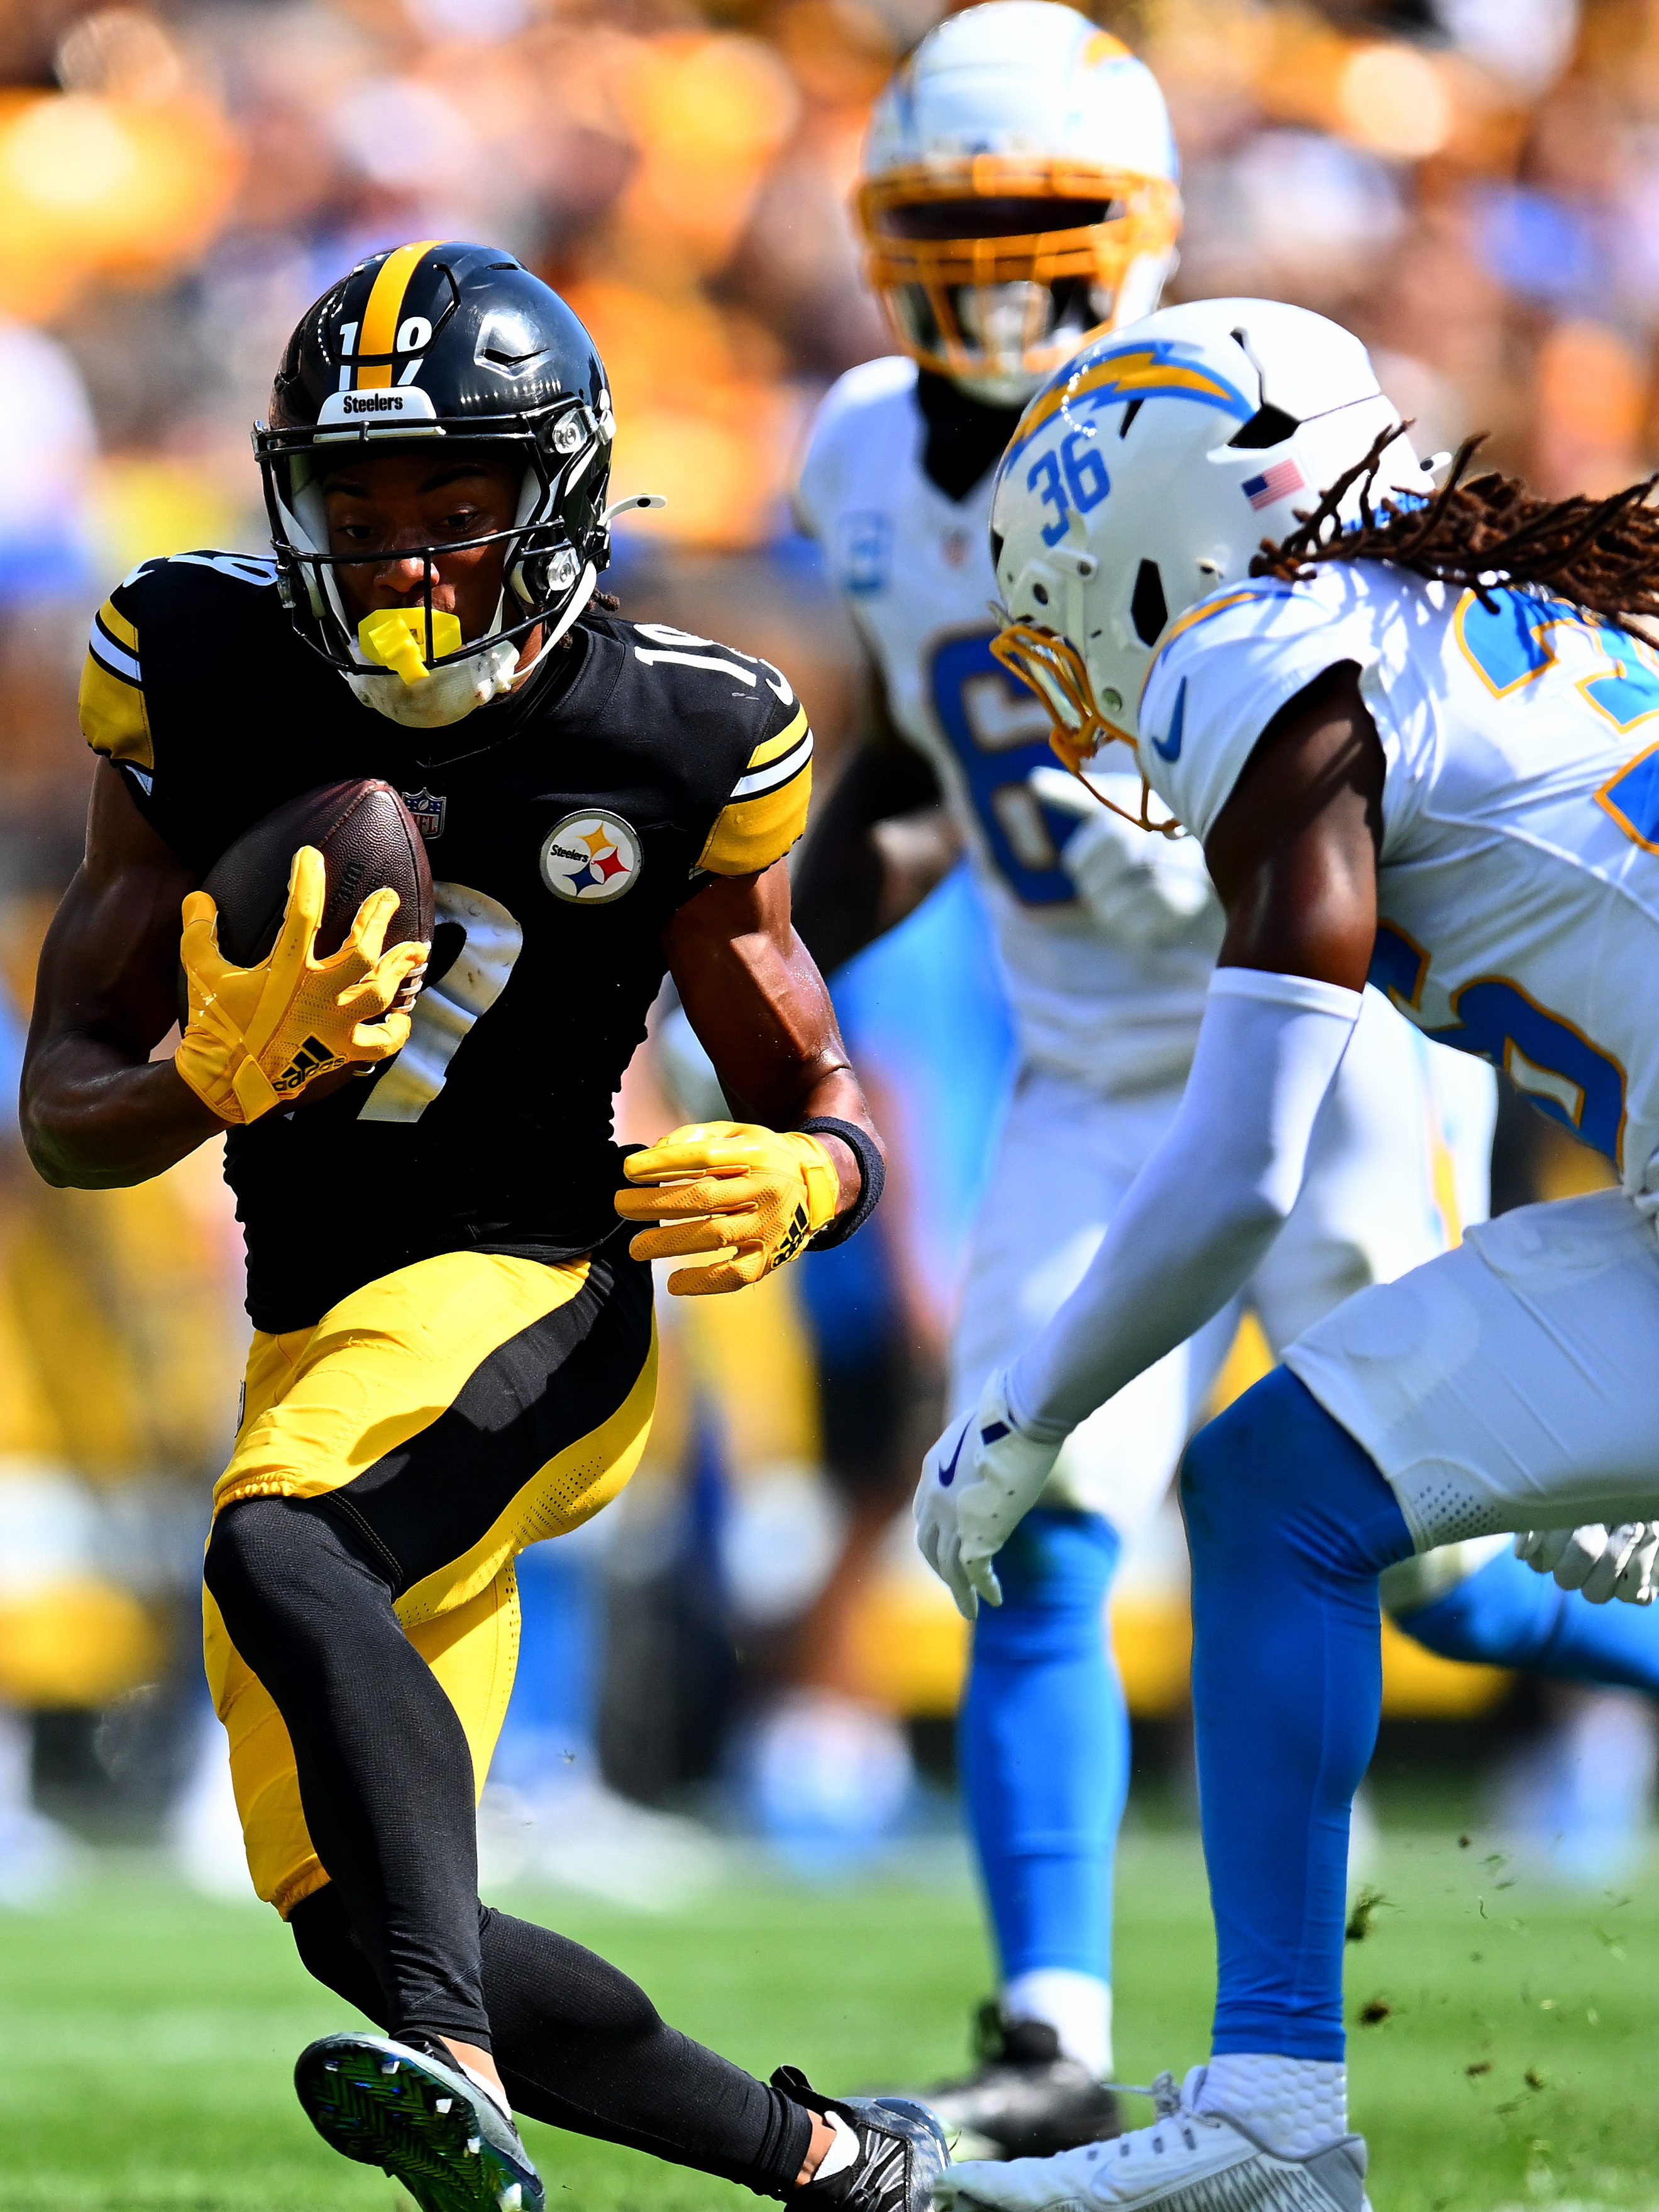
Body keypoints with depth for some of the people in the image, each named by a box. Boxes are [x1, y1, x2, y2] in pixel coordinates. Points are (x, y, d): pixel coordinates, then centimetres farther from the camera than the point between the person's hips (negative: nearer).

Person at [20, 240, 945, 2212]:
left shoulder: (677, 744, -7)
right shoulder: (203, 684, -2)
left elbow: (819, 1102, 6)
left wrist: (800, 1182, -19)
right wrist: (215, 1082, -25)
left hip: (530, 1301, -5)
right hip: (317, 1344, 5)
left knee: (280, 1558, -37)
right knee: (355, 1920, 4)